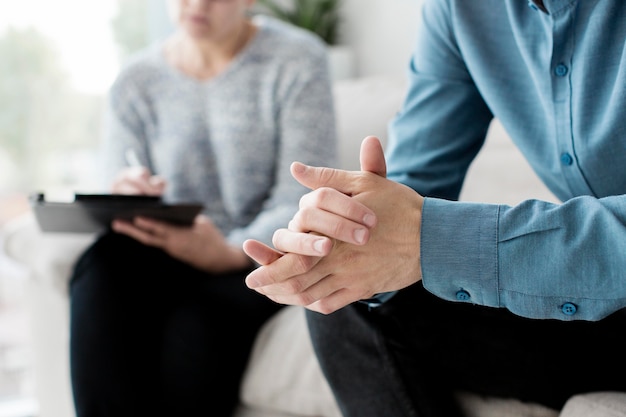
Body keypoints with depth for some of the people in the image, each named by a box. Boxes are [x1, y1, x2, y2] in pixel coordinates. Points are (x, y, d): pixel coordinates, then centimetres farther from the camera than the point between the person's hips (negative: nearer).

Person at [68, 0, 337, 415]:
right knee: (102, 268, -30)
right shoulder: (136, 81, 7)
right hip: (170, 250, 3)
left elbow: (302, 202, -10)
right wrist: (125, 200, -20)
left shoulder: (297, 60, -3)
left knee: (197, 321, -34)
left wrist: (233, 253, -28)